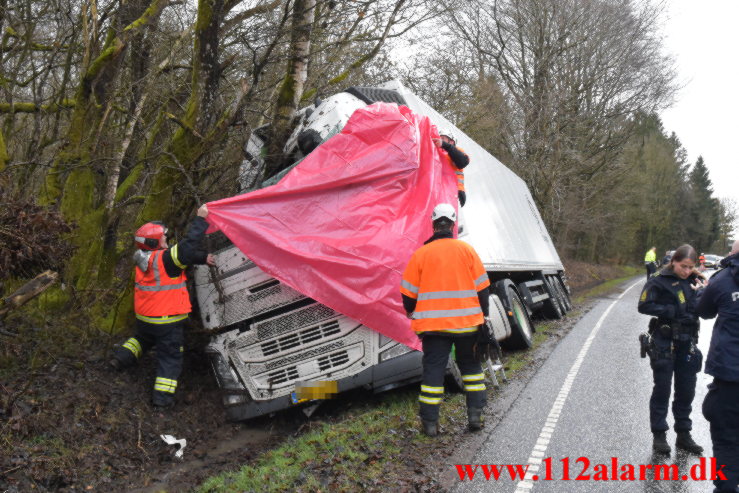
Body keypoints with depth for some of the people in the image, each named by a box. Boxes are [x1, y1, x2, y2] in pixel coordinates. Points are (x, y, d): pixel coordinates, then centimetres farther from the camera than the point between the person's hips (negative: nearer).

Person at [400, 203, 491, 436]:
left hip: (433, 324, -1)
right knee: (470, 365, 18)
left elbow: (408, 292, 2)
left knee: (433, 369, 5)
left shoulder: (420, 254, -3)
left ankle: (430, 422, 6)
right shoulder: (466, 250, -1)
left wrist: (412, 313, 21)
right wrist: (483, 315, 14)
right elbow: (482, 287, 3)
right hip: (467, 322, 1)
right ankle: (475, 414, 17)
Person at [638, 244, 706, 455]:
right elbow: (644, 306, -15)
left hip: (687, 343, 5)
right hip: (664, 343, -5)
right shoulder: (659, 281, -8)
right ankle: (659, 435, 14)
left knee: (686, 390, 11)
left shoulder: (695, 281, 6)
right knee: (662, 390, 4)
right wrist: (674, 311, -18)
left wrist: (700, 292, -18)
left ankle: (683, 435, 25)